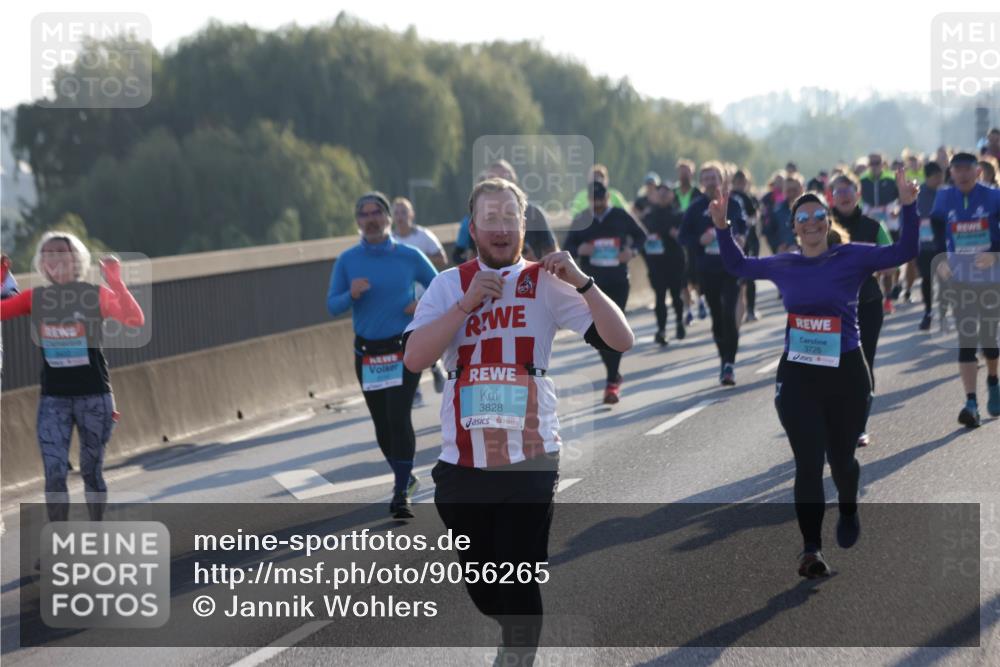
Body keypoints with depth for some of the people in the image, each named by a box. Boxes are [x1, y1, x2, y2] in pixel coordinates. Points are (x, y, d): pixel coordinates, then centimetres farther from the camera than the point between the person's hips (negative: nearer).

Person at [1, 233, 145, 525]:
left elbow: (135, 320, -18)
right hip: (53, 398, 2)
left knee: (91, 471, 8)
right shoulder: (35, 298, 5)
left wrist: (116, 283, -29)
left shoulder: (96, 294, -4)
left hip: (94, 396, -2)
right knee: (54, 474, -6)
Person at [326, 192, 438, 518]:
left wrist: (422, 305, -12)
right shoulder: (347, 261, 2)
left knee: (398, 417, -15)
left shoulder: (409, 256, -2)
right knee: (382, 423, 10)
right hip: (367, 353, 3)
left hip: (404, 350, -3)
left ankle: (401, 494, -12)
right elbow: (332, 305, -2)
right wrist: (351, 294, -22)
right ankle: (404, 477, 33)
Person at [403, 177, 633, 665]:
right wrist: (468, 303, -15)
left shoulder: (545, 283, 0)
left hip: (529, 459, -2)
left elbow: (621, 341, -8)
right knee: (481, 586, 15)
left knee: (520, 585, -3)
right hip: (462, 460, 3)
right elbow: (414, 359, -9)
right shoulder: (450, 284, 4)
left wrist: (581, 282, -19)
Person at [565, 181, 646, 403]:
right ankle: (614, 374, 23)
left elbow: (640, 236, 14)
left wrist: (632, 250, -7)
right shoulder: (581, 221, 2)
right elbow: (567, 247, 6)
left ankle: (612, 382, -8)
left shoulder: (620, 216, 1)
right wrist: (579, 250, -17)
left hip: (618, 282, -2)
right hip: (592, 283, 2)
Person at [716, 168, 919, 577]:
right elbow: (738, 266, 23)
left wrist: (908, 207, -19)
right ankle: (811, 549, -3)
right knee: (808, 463, -5)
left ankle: (849, 512, 46)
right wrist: (722, 227, 13)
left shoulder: (852, 258, -4)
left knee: (840, 457, 14)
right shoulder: (783, 266, 6)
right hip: (797, 375, 1)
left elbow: (904, 252, -9)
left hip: (846, 373, -1)